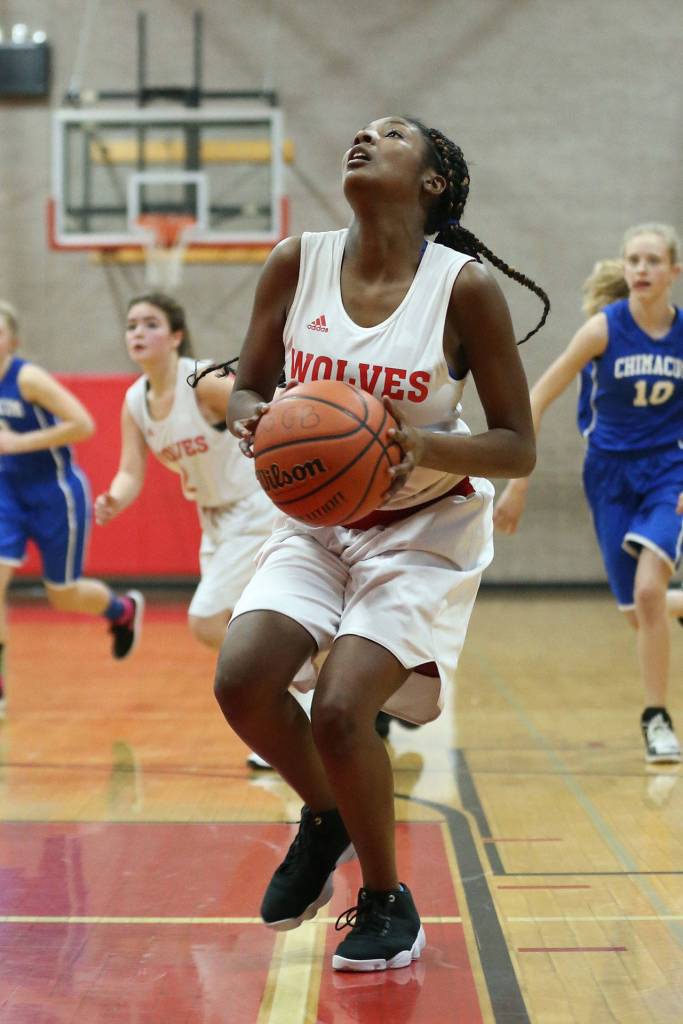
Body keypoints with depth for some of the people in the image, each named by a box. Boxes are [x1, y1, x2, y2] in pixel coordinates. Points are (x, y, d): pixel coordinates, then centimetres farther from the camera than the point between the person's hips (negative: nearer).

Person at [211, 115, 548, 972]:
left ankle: (389, 905, 9)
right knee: (242, 681, -16)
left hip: (425, 529, -4)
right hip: (317, 519, 4)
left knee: (340, 710, -18)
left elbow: (518, 448, -13)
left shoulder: (465, 286, -17)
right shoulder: (297, 263, -7)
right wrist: (253, 420, -21)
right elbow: (245, 389, 3)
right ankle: (326, 819, 17)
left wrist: (423, 446, -31)